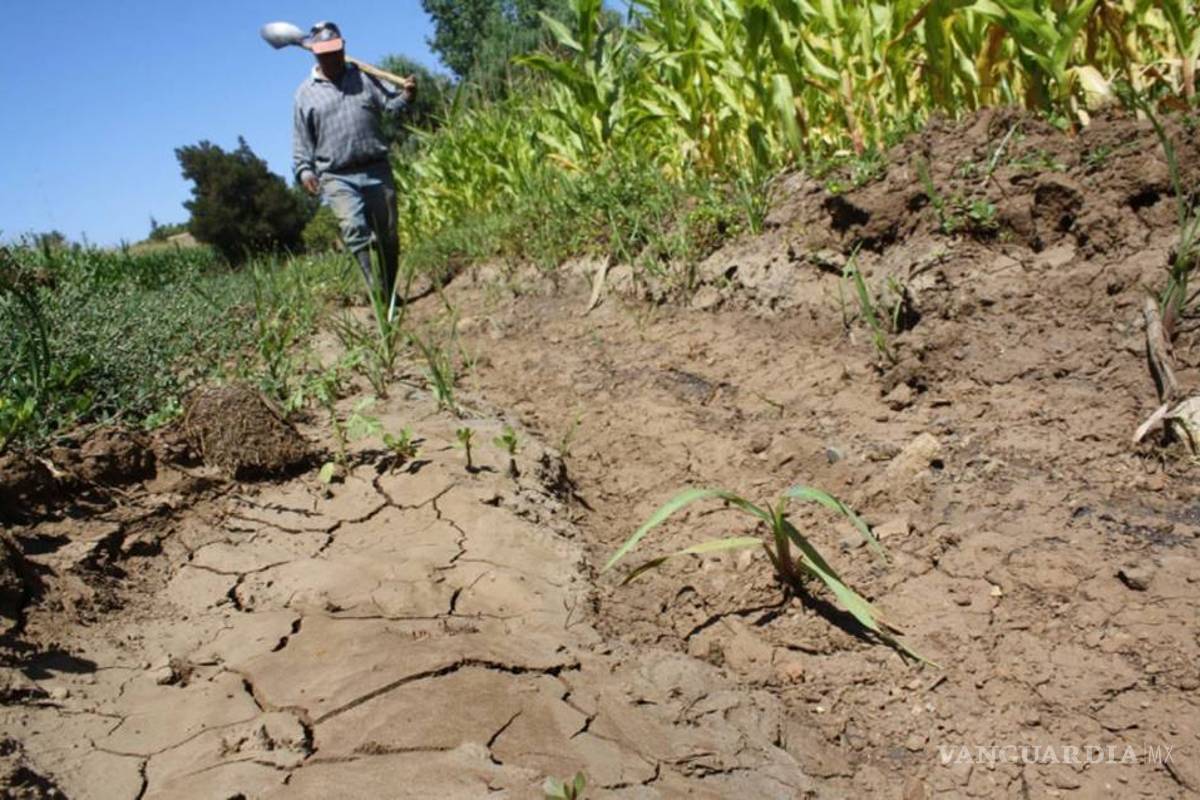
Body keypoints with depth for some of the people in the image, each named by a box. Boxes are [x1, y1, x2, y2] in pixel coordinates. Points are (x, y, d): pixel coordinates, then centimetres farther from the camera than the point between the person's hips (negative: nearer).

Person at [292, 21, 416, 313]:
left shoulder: (364, 77, 12)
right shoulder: (305, 93, 8)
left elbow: (390, 104, 6)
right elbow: (301, 139, 9)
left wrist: (406, 95, -16)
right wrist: (304, 169, -5)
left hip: (377, 170, 2)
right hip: (337, 177, -2)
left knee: (388, 235, 7)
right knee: (354, 229, -24)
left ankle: (390, 291, 22)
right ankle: (377, 290, -30)